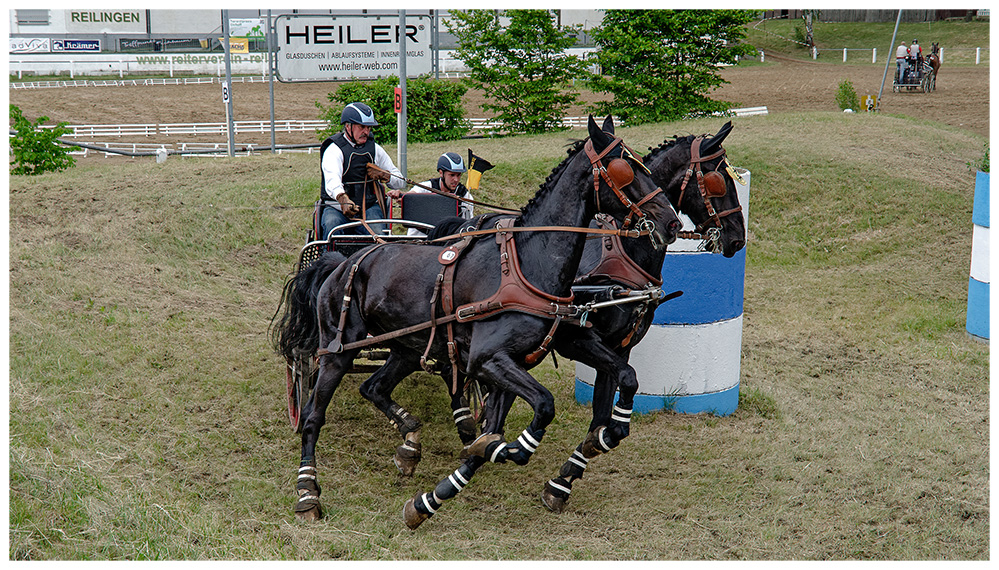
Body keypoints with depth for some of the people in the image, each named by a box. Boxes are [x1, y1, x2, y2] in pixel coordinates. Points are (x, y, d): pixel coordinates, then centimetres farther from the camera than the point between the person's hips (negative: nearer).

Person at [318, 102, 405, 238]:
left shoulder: (375, 149, 14)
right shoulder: (334, 149, -3)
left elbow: (401, 182, 19)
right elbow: (332, 180, -25)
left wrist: (384, 176, -5)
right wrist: (343, 200, -47)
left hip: (369, 206, 2)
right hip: (337, 206, -2)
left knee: (377, 231, -29)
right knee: (331, 225, -34)